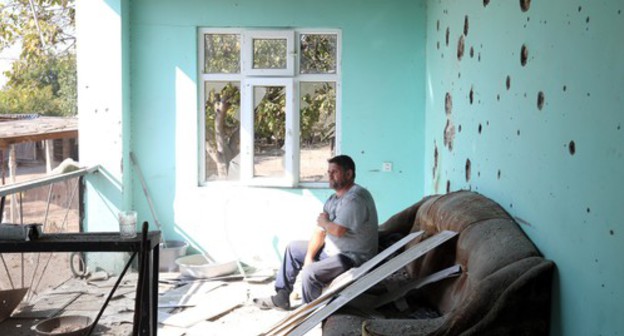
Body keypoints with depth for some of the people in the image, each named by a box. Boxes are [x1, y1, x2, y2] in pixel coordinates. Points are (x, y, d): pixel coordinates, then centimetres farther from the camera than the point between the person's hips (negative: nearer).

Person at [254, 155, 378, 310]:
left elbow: (338, 230, -32)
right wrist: (309, 257, -6)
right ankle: (281, 297, 23)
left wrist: (324, 222, -9)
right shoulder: (334, 198, 9)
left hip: (352, 257, -11)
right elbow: (320, 231, 6)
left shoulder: (355, 197, -23)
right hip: (331, 250, 11)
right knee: (293, 248, 19)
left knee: (310, 273, -30)